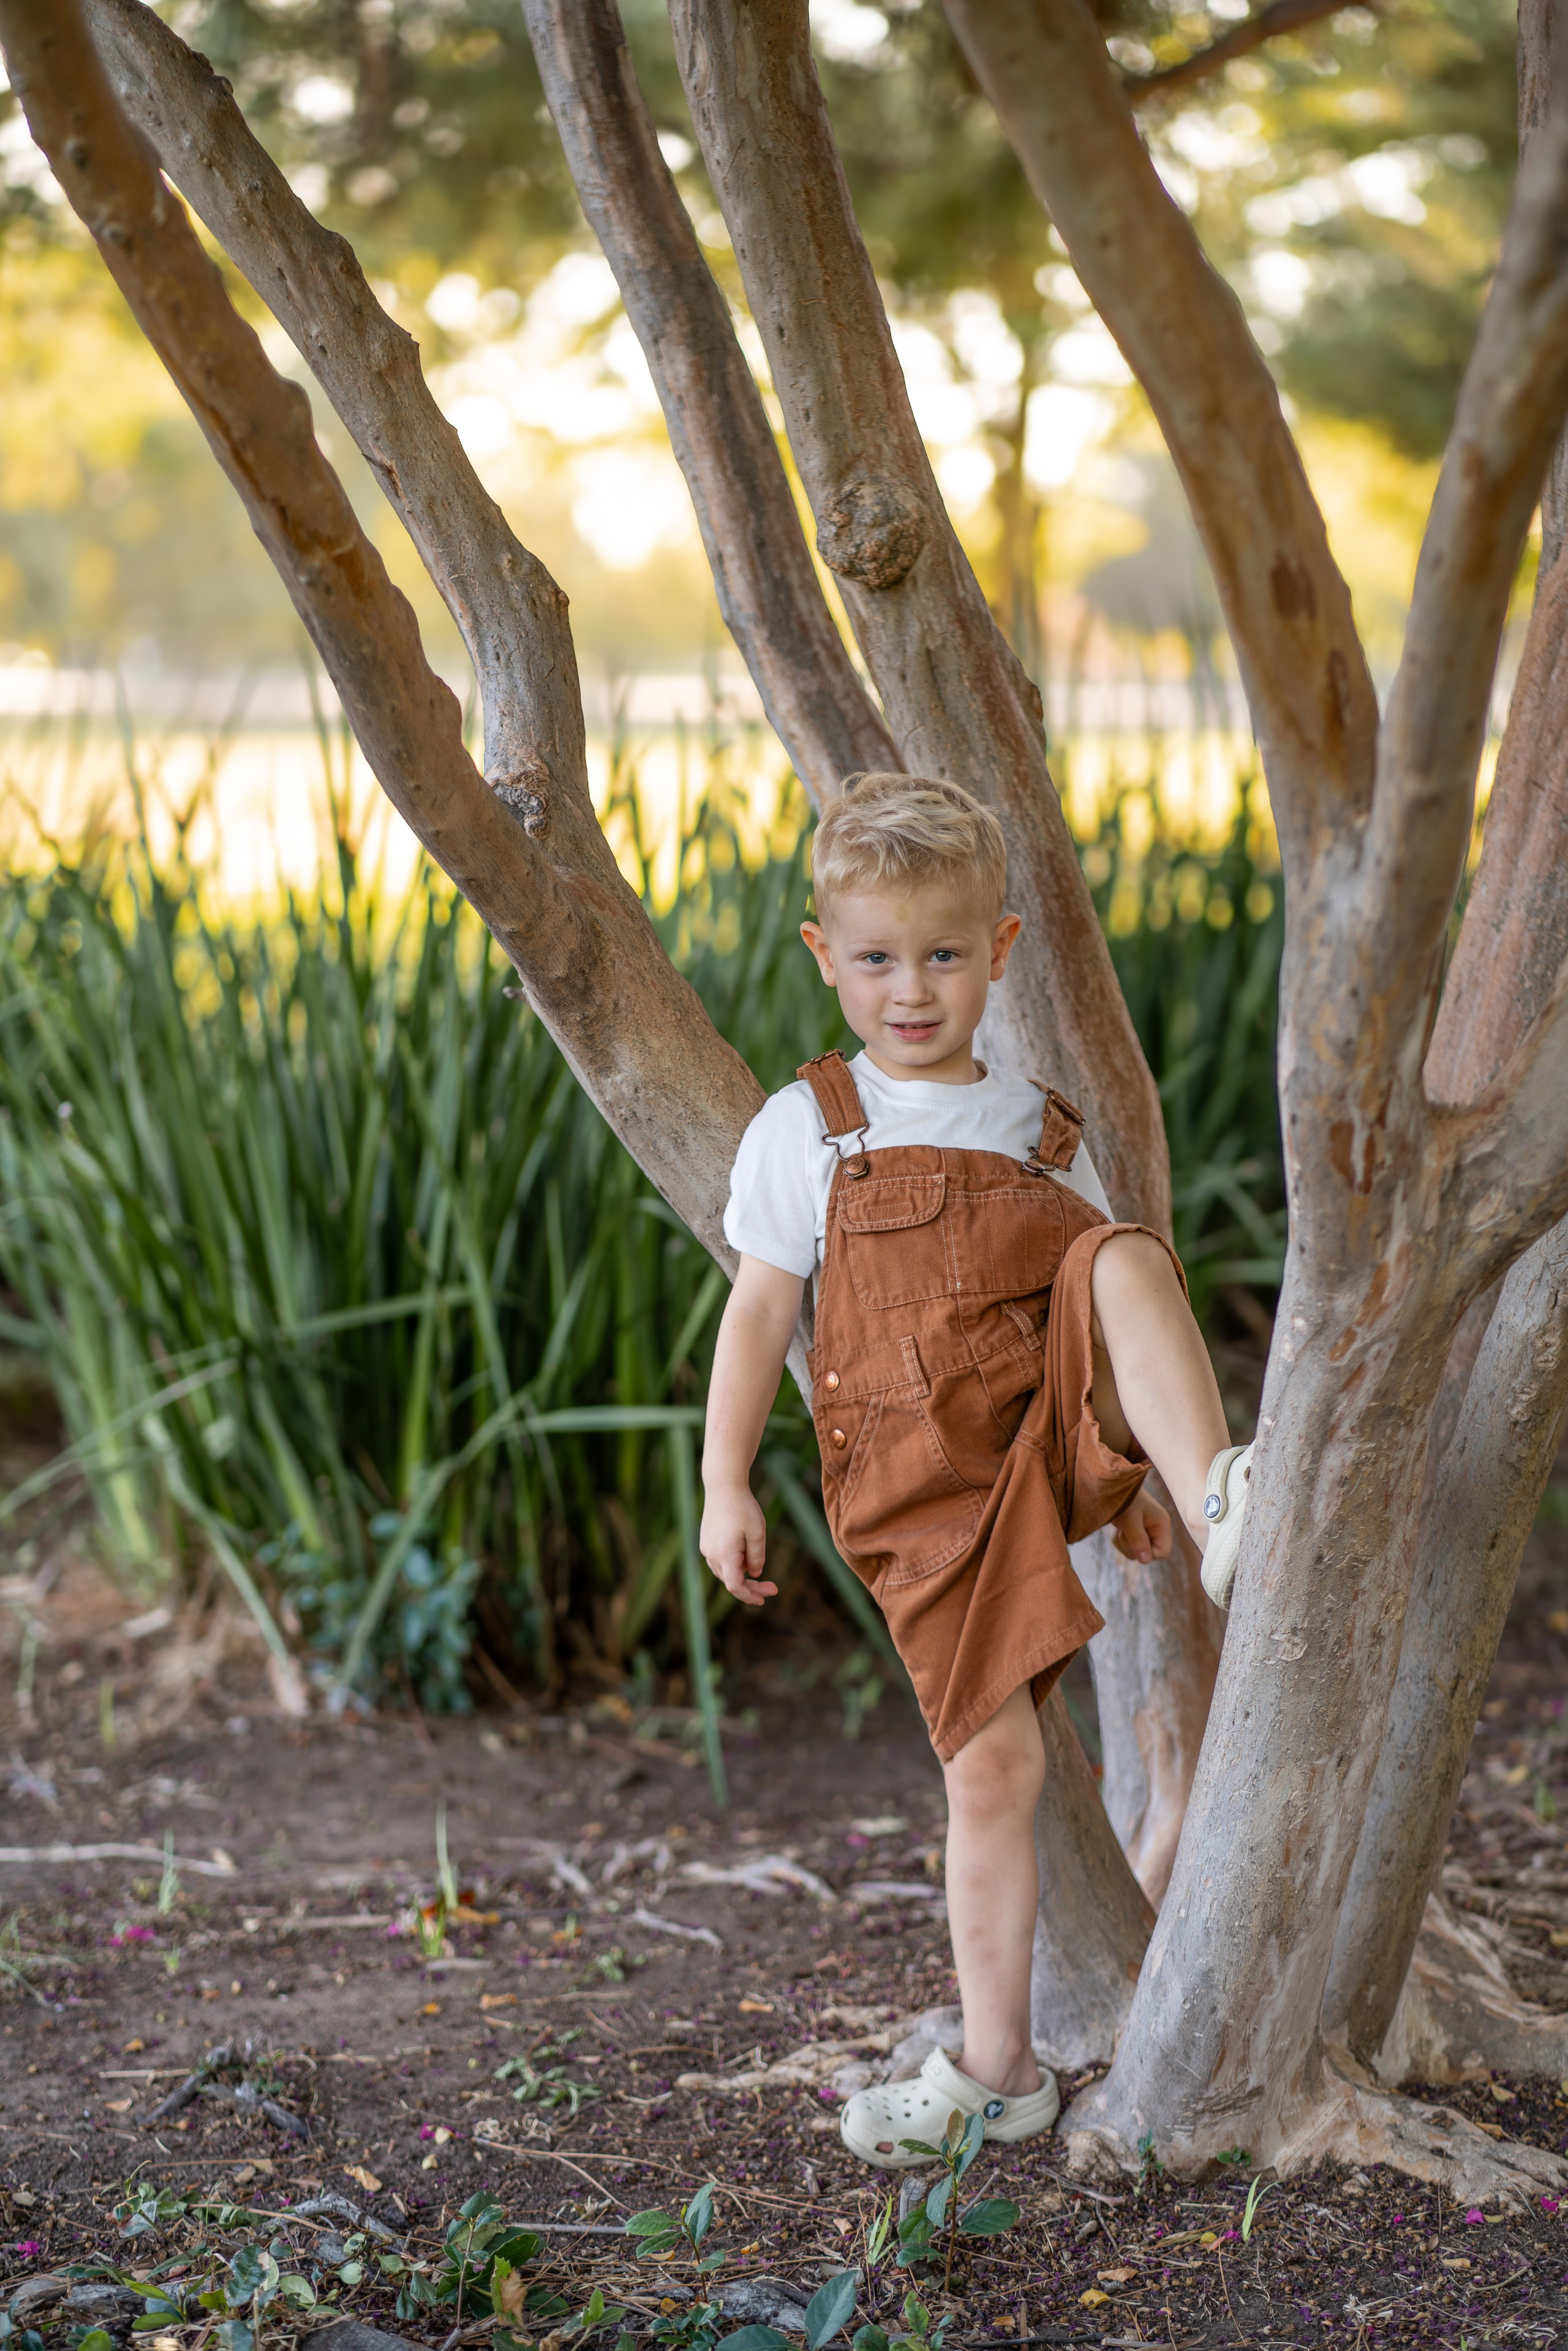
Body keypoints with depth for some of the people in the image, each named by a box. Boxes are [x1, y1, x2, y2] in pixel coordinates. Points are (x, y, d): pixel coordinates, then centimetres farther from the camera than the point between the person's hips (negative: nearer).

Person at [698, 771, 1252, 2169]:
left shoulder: (1043, 1130, 14)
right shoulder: (805, 1132, 7)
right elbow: (759, 1314, 6)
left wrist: (1138, 1480, 14)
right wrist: (725, 1482, 0)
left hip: (1056, 1433, 1)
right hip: (923, 1489, -1)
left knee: (1128, 1258, -28)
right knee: (993, 1767, -5)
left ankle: (1221, 1501, -41)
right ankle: (998, 2070, 9)